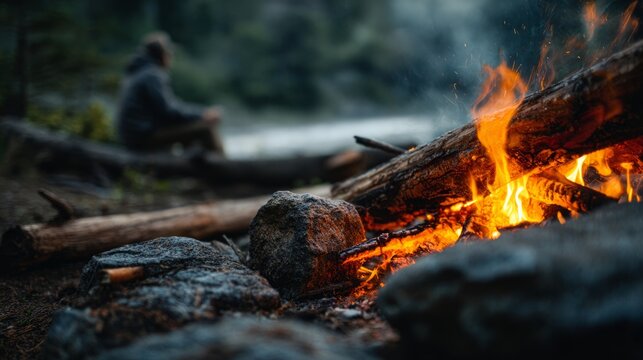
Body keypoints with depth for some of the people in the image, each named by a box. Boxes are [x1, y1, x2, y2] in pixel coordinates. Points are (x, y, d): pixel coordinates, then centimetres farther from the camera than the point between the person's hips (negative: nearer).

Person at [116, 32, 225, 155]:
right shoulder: (152, 76, -16)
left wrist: (204, 111, 9)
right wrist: (201, 115, -9)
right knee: (205, 127, -16)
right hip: (144, 136, -10)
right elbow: (167, 111, -19)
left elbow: (172, 104, 17)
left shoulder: (141, 72, 15)